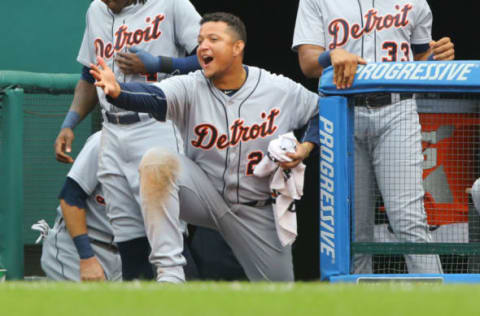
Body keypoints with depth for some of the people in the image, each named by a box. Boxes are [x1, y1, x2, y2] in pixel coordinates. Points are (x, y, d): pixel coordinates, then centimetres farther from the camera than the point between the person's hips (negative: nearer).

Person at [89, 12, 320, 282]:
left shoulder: (284, 92, -9)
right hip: (204, 193, -1)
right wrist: (116, 91, -53)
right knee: (157, 161, -31)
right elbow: (153, 97, -32)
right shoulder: (190, 88, -12)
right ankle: (170, 274, -34)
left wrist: (306, 147, -11)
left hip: (256, 209, 1)